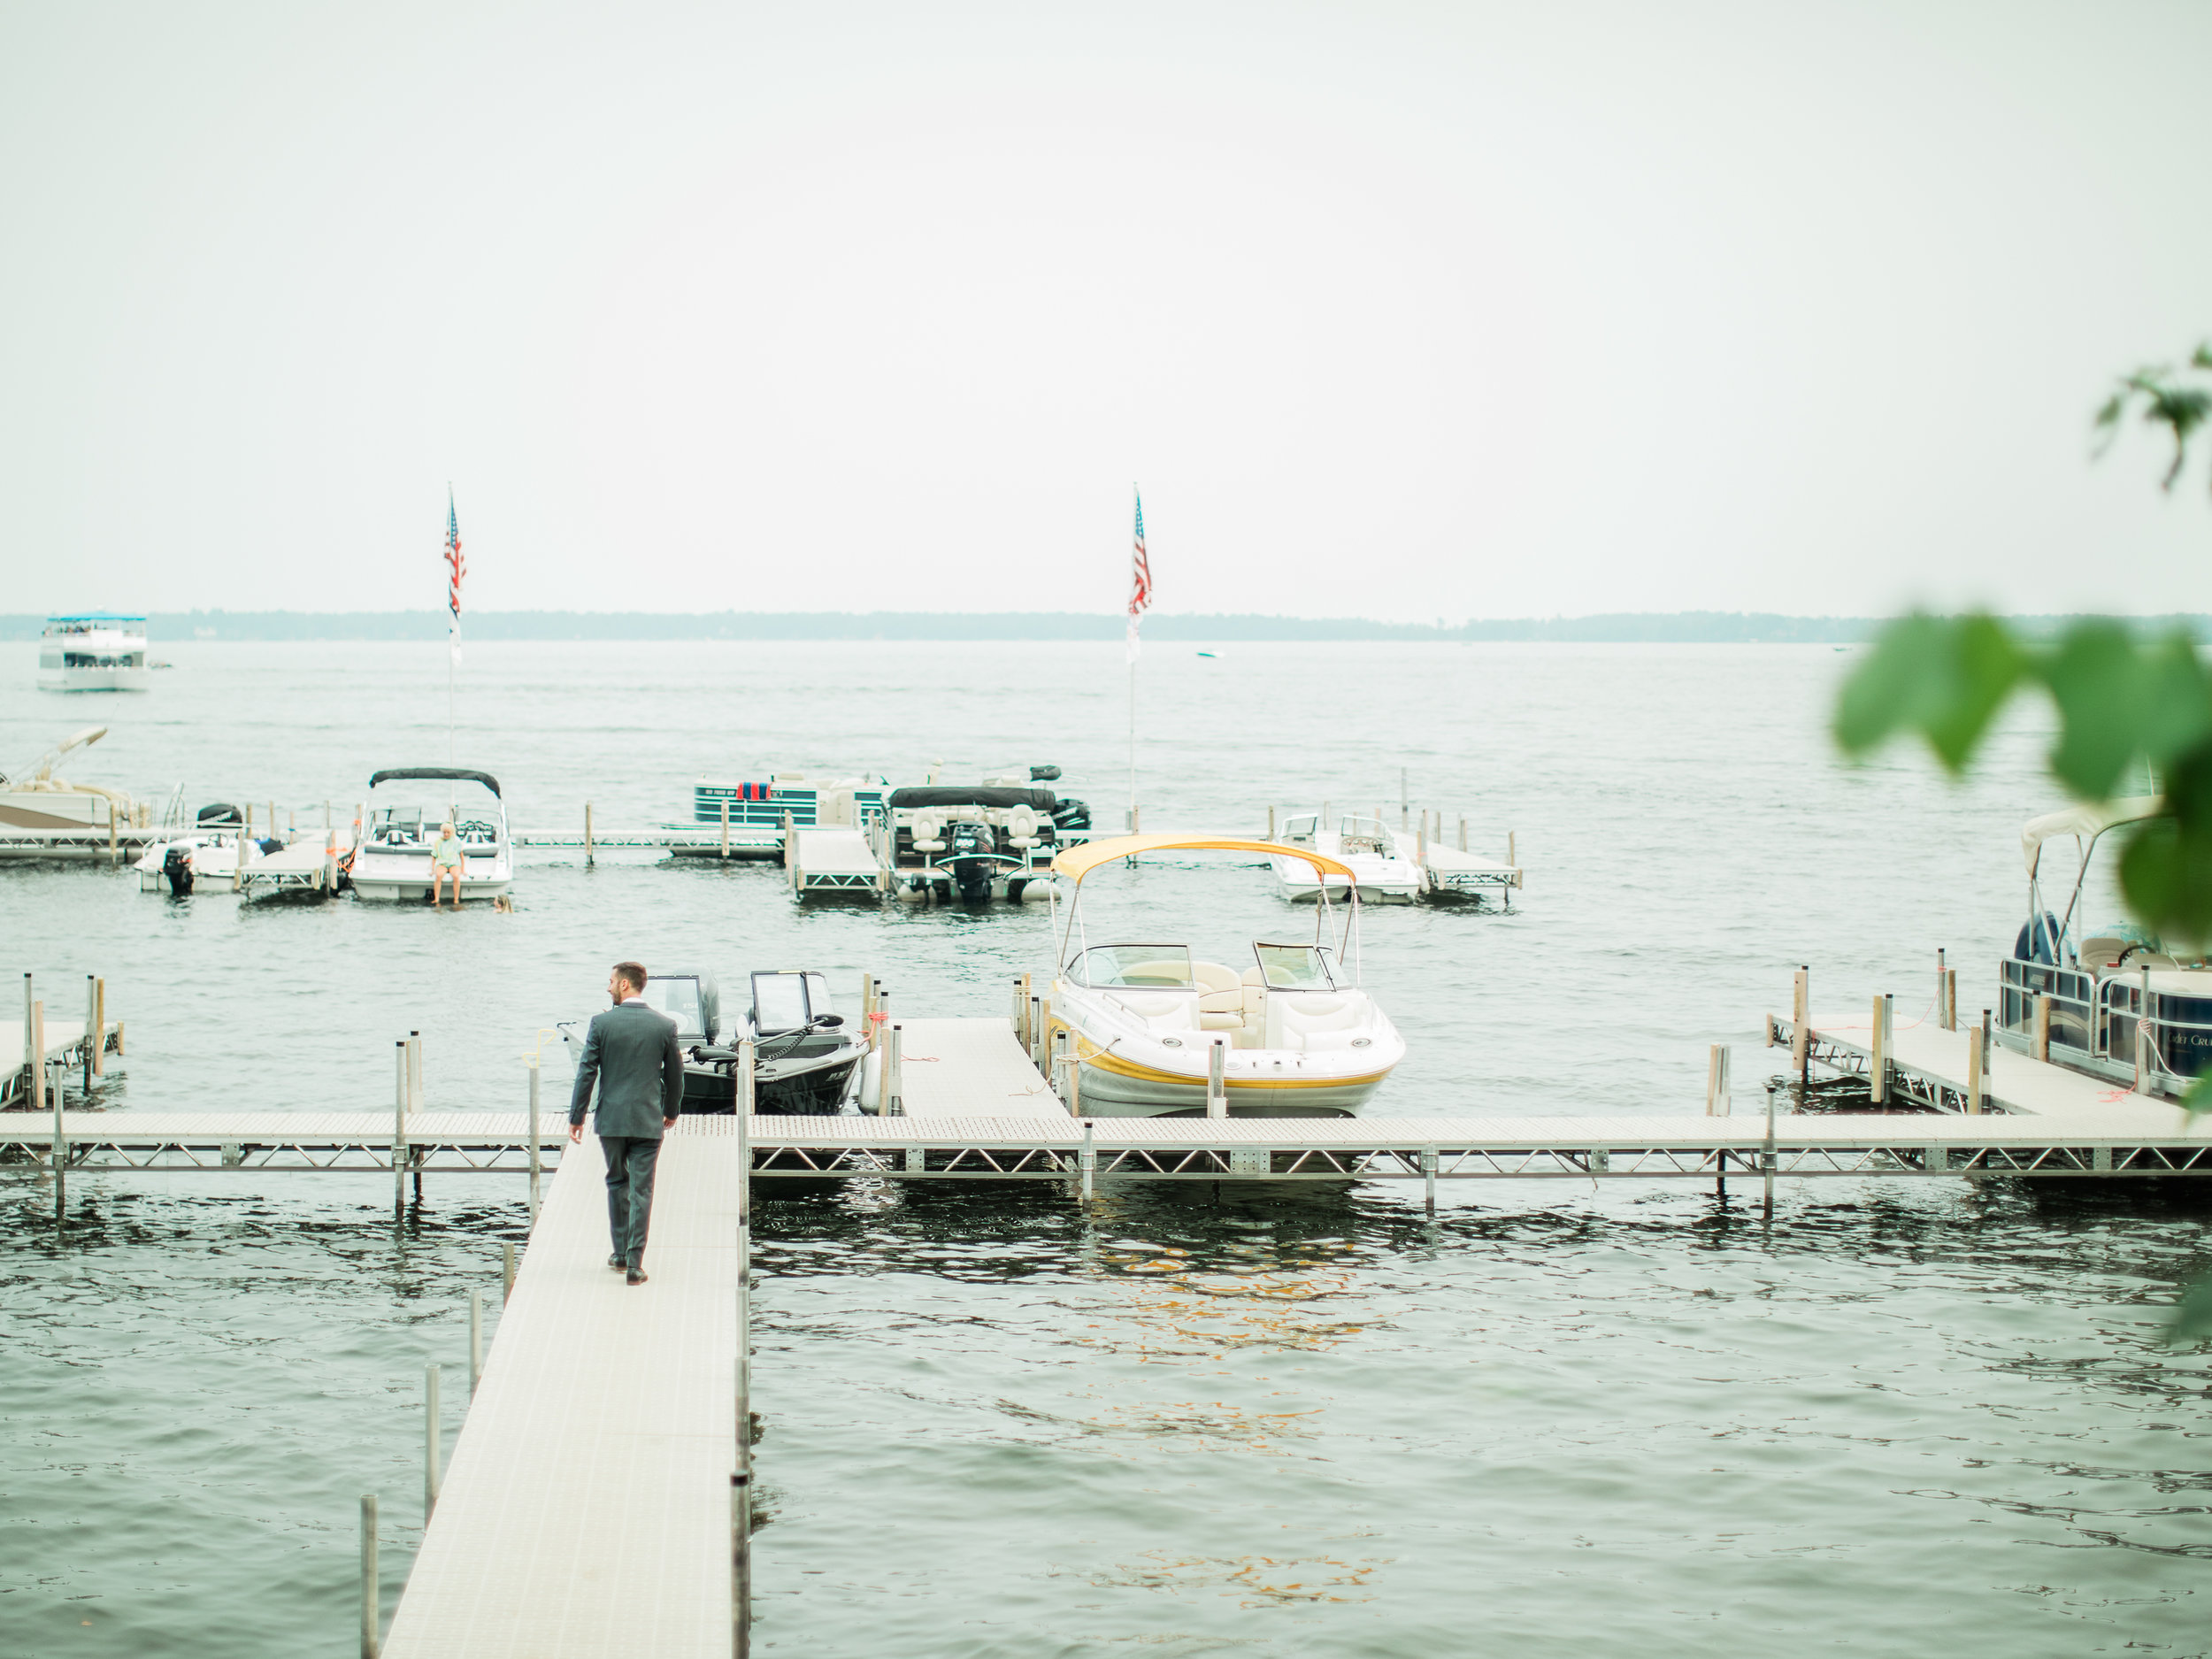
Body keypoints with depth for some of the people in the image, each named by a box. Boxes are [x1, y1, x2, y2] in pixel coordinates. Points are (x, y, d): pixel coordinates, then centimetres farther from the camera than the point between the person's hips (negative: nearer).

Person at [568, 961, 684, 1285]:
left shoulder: (601, 1023, -7)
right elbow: (675, 1074, 6)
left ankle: (621, 1253, 24)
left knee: (616, 1184, 18)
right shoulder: (665, 1025, -3)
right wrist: (671, 1112, 22)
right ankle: (635, 1263, -1)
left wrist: (576, 1117, 3)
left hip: (610, 1119, 0)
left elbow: (586, 1072, -5)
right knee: (641, 1191, 2)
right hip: (648, 1121, 0)